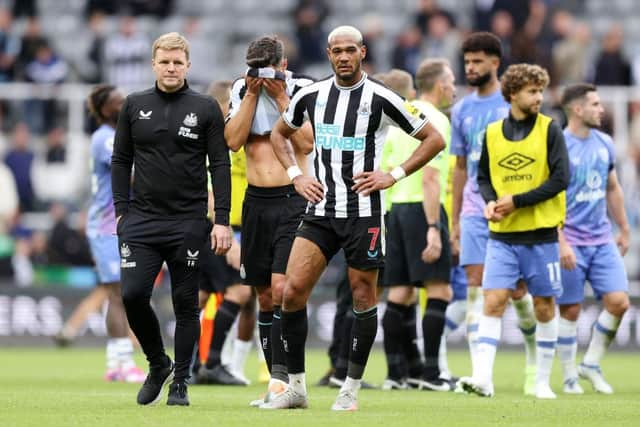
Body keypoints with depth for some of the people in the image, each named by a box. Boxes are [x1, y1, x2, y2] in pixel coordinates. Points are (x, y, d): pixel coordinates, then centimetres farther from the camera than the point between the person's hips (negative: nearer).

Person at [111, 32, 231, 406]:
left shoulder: (206, 109, 2)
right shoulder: (135, 106, 8)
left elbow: (220, 165, 1)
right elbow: (121, 161, 13)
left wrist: (222, 220, -6)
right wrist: (122, 211, 4)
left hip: (188, 222, -2)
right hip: (142, 219, 2)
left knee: (186, 303, 2)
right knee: (133, 294, -10)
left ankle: (180, 382, 12)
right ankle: (158, 364, 13)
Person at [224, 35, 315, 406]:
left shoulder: (302, 90, -5)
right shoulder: (242, 91, 6)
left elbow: (307, 143, -14)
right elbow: (233, 141, -4)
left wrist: (281, 97, -15)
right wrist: (253, 94, -9)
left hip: (293, 199, -4)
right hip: (257, 201, 4)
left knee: (282, 288, -17)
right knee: (266, 296, 7)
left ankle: (280, 379, -17)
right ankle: (278, 385, 13)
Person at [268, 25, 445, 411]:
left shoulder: (381, 99, -6)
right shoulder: (311, 96, 5)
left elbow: (434, 139, 0)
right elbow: (279, 134, 24)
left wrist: (394, 176, -7)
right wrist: (296, 175, 9)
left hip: (364, 212, -3)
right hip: (321, 210, 3)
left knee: (363, 298, 3)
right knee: (293, 291, -8)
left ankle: (351, 389, 14)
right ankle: (296, 387, 1)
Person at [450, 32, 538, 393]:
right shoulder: (462, 110, 11)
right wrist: (455, 221, 16)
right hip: (474, 211, 3)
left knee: (517, 290, 1)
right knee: (475, 287, -7)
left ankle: (535, 359, 25)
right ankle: (479, 373, -11)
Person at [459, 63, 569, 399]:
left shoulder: (550, 131, -3)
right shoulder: (492, 134, 6)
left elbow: (560, 179, -9)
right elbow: (483, 177, 16)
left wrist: (517, 201, -15)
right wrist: (490, 202, -6)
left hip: (541, 234, -1)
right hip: (502, 235, 2)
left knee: (544, 307, 6)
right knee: (493, 302, -10)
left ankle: (543, 381, 16)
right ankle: (483, 377, -16)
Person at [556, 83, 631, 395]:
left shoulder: (604, 144, 9)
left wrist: (624, 230, 23)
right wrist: (561, 243, -19)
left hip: (602, 241, 6)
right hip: (571, 243, -6)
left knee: (618, 301, -5)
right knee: (570, 310, -1)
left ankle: (591, 363, 11)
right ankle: (569, 376, 11)